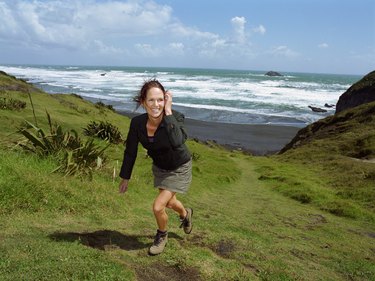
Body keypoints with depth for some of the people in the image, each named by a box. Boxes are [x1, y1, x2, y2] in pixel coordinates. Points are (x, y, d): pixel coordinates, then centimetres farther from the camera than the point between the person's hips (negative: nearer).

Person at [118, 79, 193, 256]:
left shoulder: (175, 117, -32)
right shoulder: (137, 123, -23)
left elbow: (177, 143, -52)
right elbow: (130, 151, -9)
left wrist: (168, 112, -46)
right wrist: (125, 178, 1)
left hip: (179, 168, -4)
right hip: (160, 167, 5)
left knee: (158, 207, -10)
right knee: (170, 202, 25)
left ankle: (162, 235, 25)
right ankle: (186, 214, 62)